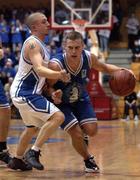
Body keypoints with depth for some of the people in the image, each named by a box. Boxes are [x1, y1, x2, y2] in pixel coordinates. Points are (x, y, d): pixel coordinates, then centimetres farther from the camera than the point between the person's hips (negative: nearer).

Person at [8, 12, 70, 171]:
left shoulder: (38, 43, 13)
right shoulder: (33, 43, -18)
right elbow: (39, 69, -33)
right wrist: (58, 75, -48)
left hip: (23, 92, 11)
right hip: (25, 94, -11)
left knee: (33, 127, 27)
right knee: (58, 117, -20)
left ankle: (17, 160, 39)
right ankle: (33, 152, -18)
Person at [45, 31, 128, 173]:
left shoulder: (88, 58, -22)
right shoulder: (56, 64, -35)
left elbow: (104, 68, -1)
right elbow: (48, 86, -20)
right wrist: (54, 95, -43)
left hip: (81, 99, 4)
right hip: (61, 102, -4)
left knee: (91, 131, -6)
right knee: (77, 134, -13)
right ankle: (89, 161, 16)